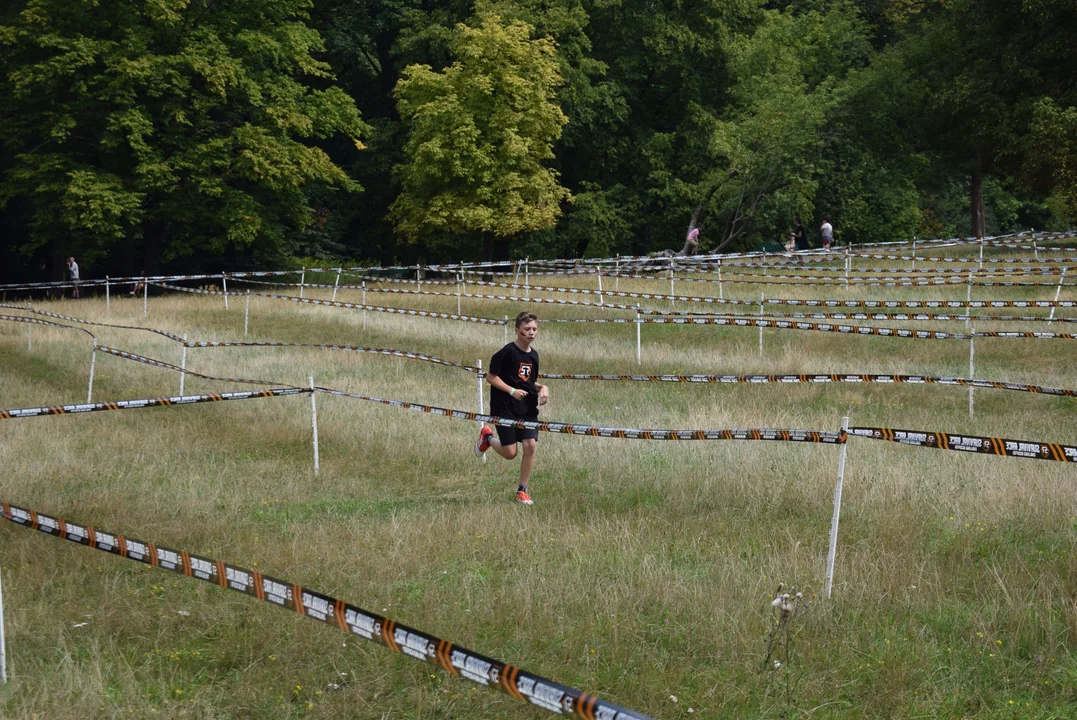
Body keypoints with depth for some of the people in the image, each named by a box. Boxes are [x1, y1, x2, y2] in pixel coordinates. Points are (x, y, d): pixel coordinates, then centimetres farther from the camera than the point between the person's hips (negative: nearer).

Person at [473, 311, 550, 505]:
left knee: (530, 446, -8)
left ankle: (522, 490, 6)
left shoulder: (533, 355, 9)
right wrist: (512, 391, -21)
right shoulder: (507, 352, -12)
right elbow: (491, 377, -11)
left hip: (528, 409, 5)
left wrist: (542, 388, 1)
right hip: (505, 409, -5)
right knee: (510, 453, -3)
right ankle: (487, 437, 30)